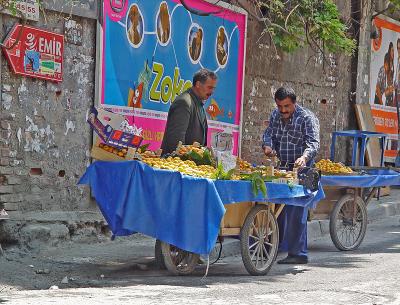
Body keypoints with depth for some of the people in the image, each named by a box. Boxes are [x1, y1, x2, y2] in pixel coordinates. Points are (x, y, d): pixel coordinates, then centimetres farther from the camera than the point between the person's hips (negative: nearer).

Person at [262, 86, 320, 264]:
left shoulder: (307, 118, -11)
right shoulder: (275, 115, 9)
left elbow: (313, 143, -20)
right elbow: (268, 133, 15)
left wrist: (304, 157, -40)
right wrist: (267, 146, -9)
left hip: (300, 169, -7)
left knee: (296, 211, -11)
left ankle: (298, 253, -9)